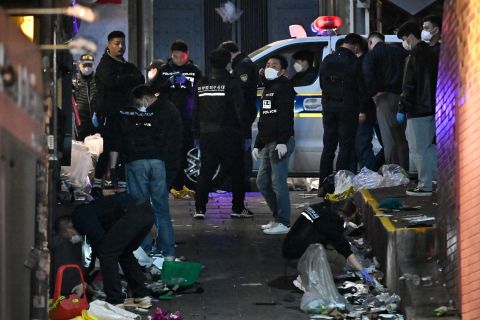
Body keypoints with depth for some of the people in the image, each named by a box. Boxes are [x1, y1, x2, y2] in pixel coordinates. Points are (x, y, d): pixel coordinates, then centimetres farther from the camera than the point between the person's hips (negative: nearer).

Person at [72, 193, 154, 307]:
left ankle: (115, 302, 1)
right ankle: (142, 296, 25)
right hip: (147, 212, 10)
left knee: (107, 253, 0)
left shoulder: (78, 216, 5)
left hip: (133, 212, -10)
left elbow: (99, 239, -6)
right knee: (124, 253, 25)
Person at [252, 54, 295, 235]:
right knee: (262, 182, 12)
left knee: (278, 182, -11)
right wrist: (257, 144, 24)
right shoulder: (267, 88, 24)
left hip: (280, 143, -10)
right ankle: (277, 218, 20)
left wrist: (283, 141, -25)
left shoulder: (284, 86, -6)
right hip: (267, 143, 10)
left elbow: (286, 115, -17)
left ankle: (283, 223, -7)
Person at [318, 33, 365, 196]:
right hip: (347, 107, -5)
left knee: (328, 146, 12)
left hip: (329, 106, 5)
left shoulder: (327, 60, 7)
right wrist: (362, 109, 1)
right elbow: (361, 88, -9)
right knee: (346, 147, 0)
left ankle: (323, 185, 10)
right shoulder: (354, 62, -11)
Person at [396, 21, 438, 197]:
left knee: (418, 149, -4)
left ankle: (425, 186, -4)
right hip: (432, 108, 9)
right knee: (430, 146, 16)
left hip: (418, 110, -9)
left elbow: (408, 86, -17)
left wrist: (402, 109, -13)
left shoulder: (415, 56, -14)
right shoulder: (431, 54, 15)